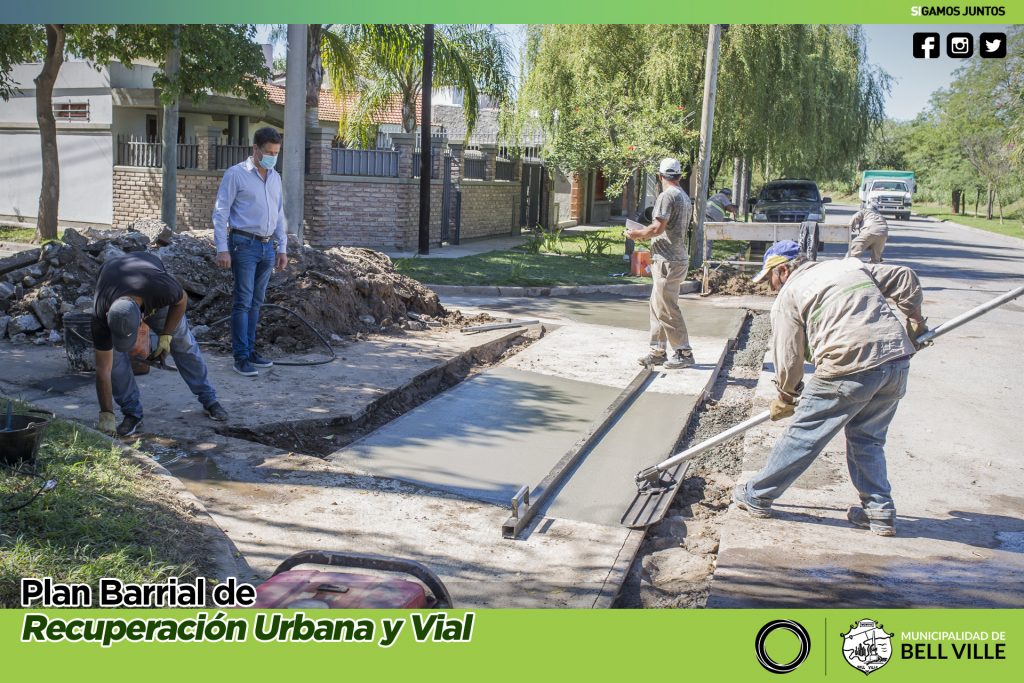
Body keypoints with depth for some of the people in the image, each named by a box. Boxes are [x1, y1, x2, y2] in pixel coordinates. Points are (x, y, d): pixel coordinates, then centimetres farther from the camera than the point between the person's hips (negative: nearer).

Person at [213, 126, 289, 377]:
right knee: (243, 302, -6)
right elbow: (220, 212, -7)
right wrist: (222, 249, -14)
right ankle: (241, 357, -3)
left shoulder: (275, 177, 14)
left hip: (268, 247, 6)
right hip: (244, 244, -6)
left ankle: (250, 350, 19)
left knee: (256, 302, 11)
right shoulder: (235, 174, -5)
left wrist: (282, 248, 16)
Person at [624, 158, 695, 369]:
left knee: (667, 309, -5)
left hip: (667, 261, -10)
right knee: (657, 306, 13)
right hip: (677, 258, 10)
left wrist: (637, 234, -6)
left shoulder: (667, 196, -14)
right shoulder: (685, 198, 16)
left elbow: (658, 228, -21)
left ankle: (684, 353, 0)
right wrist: (645, 234, 26)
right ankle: (658, 352, 17)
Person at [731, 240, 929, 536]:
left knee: (803, 435, 7)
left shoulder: (788, 296, 6)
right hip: (897, 358, 6)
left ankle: (757, 496, 20)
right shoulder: (851, 265, 24)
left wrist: (786, 398, 21)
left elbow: (788, 357, 5)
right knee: (867, 437, 22)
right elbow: (904, 278, 21)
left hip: (850, 369, -6)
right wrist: (915, 320, 34)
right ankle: (880, 512, 21)